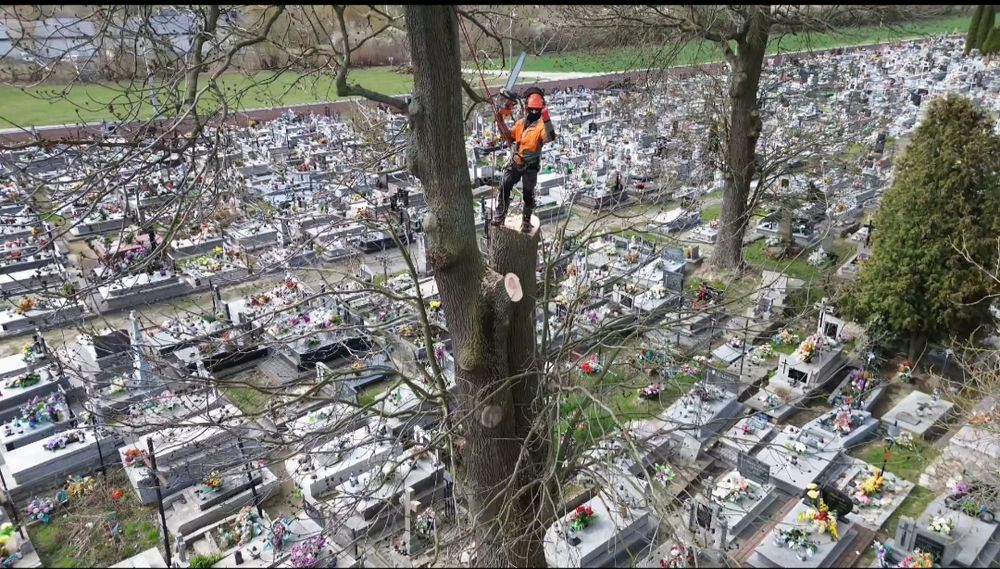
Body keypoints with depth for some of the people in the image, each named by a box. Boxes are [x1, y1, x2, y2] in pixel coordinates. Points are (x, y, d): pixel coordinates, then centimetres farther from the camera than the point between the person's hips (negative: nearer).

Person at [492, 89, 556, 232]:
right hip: (516, 162, 5)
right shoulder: (520, 123, 8)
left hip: (531, 166, -5)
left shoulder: (541, 125, -12)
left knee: (528, 193, 2)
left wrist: (547, 119, -42)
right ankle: (500, 215, 9)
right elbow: (510, 139, 16)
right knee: (504, 186, -4)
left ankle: (526, 220, 18)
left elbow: (550, 137, -32)